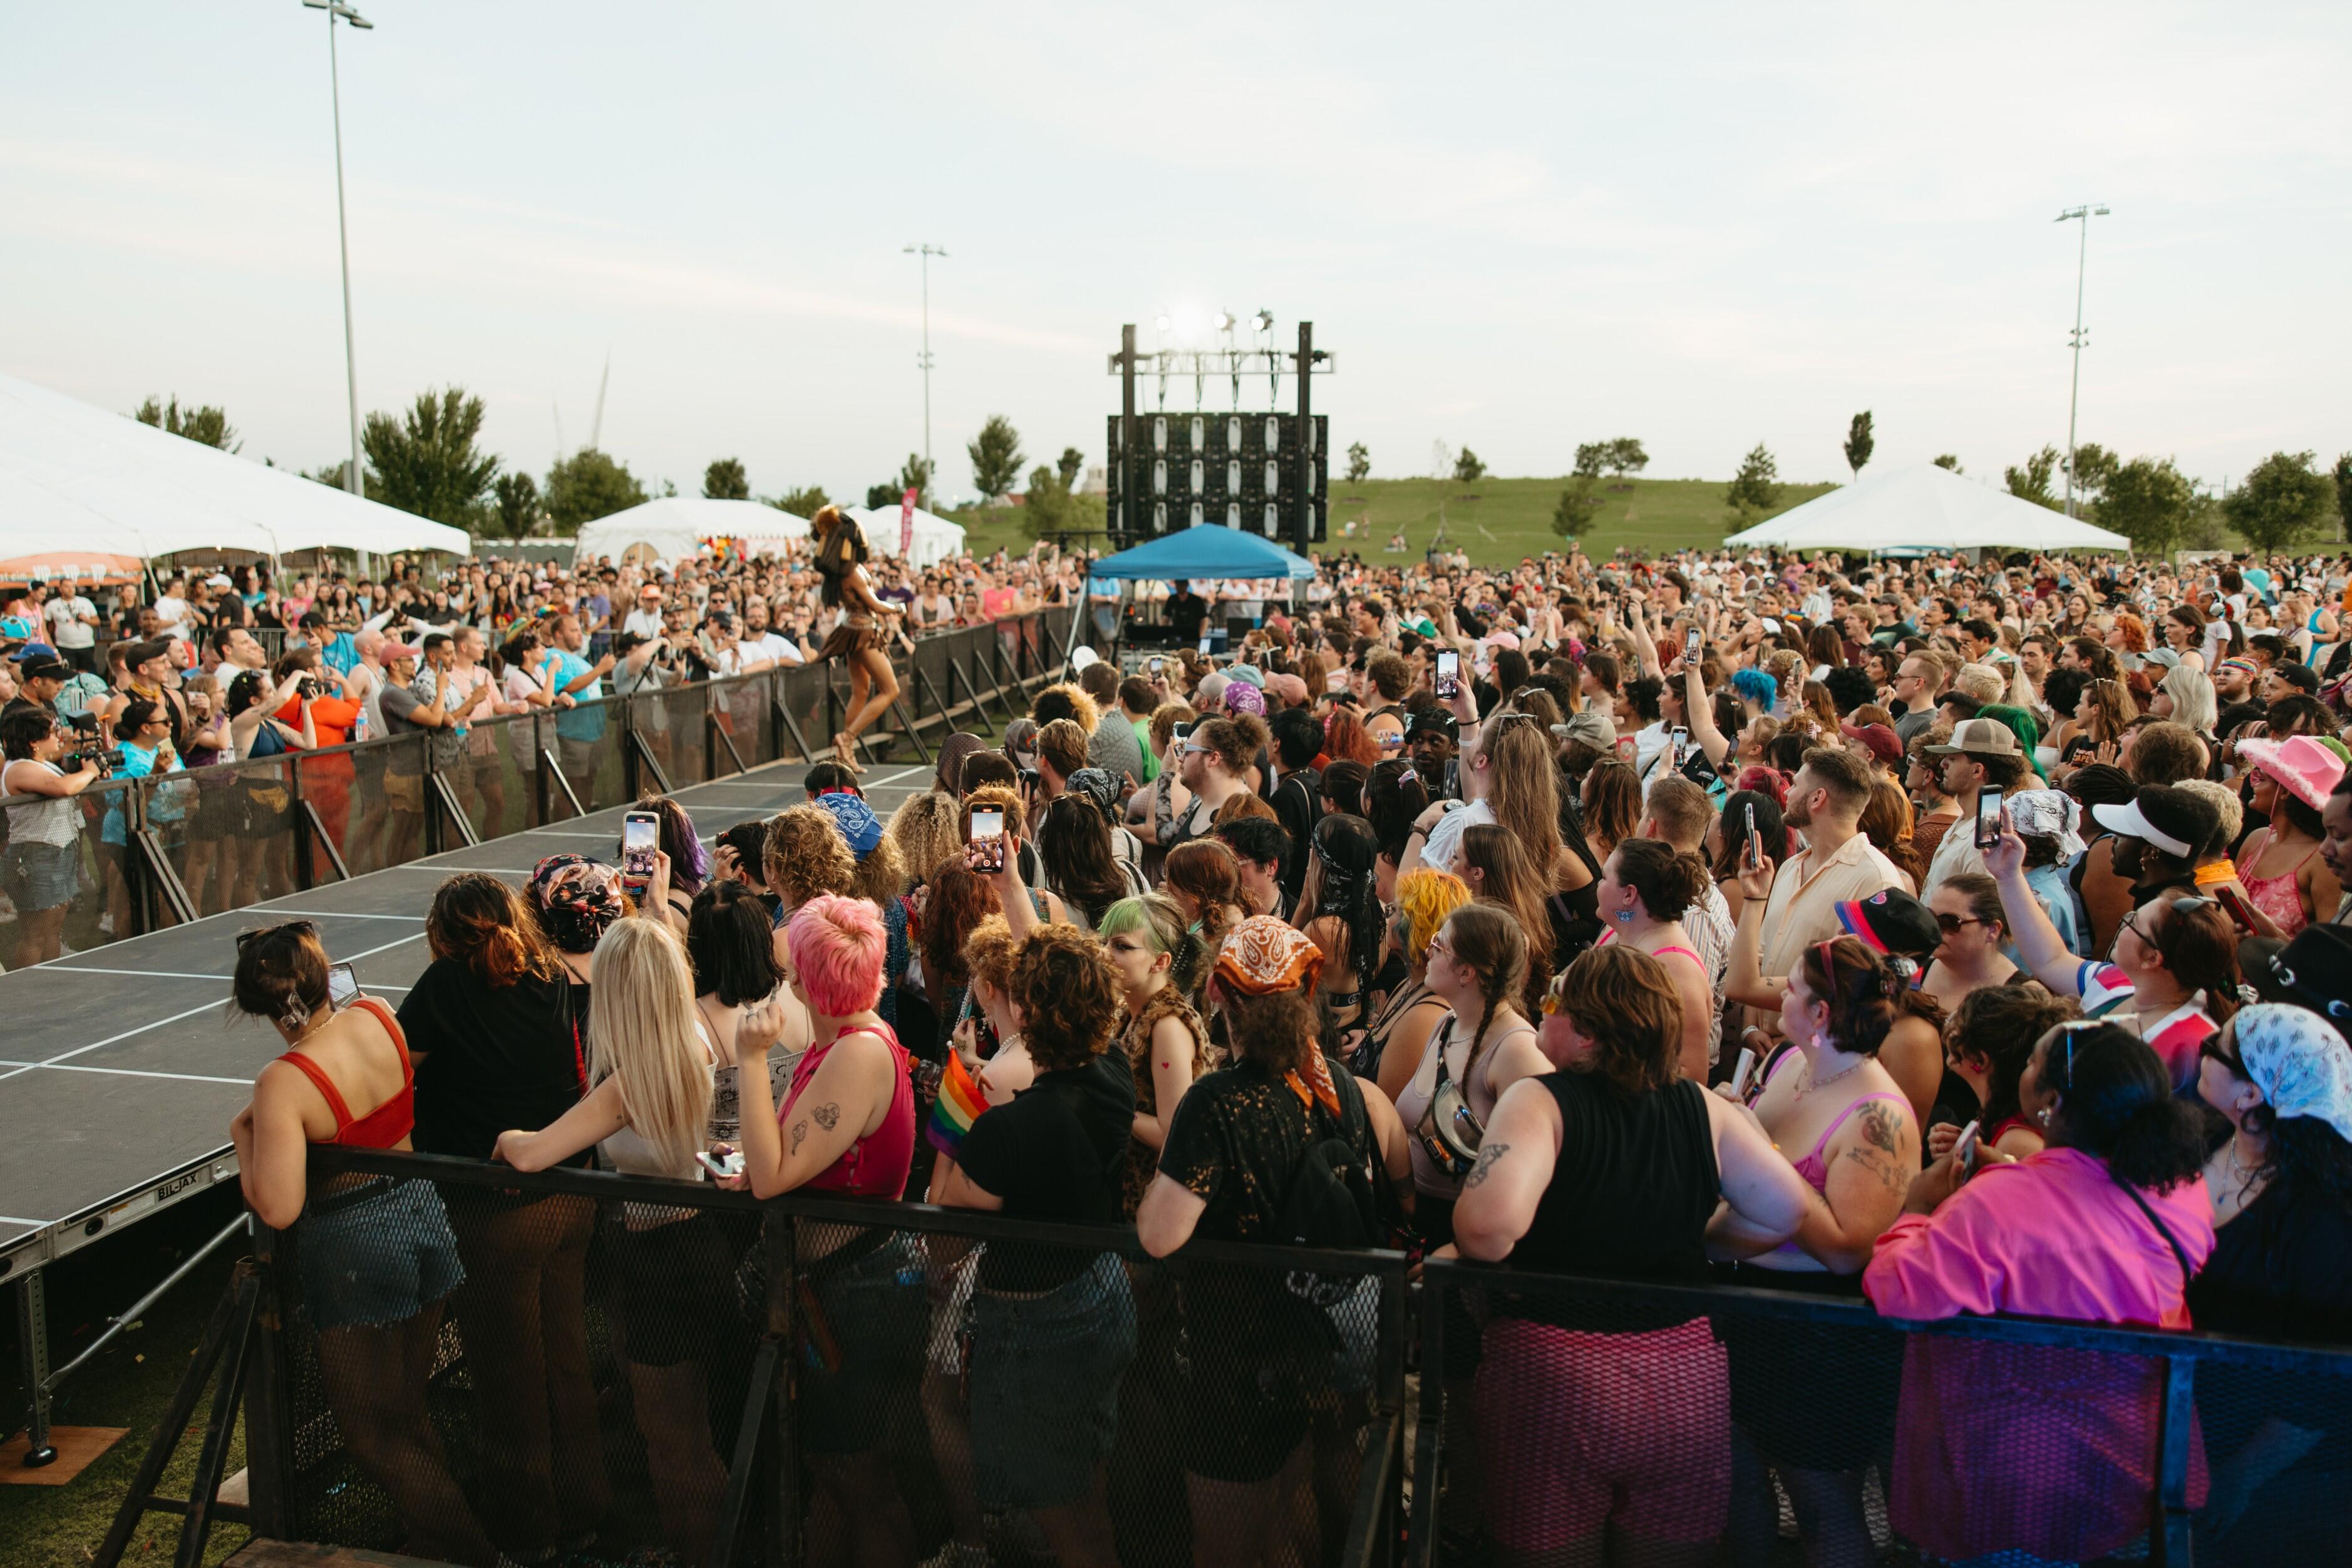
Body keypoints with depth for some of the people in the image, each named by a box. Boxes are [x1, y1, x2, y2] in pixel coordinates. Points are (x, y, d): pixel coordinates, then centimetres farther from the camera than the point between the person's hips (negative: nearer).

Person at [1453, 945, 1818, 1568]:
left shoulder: (1539, 1101, -15)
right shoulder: (1702, 1108, -1)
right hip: (1686, 1387, 4)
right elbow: (1788, 1209, 7)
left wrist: (1464, 1246, -9)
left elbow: (1490, 1224, -30)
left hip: (1555, 1383, -4)